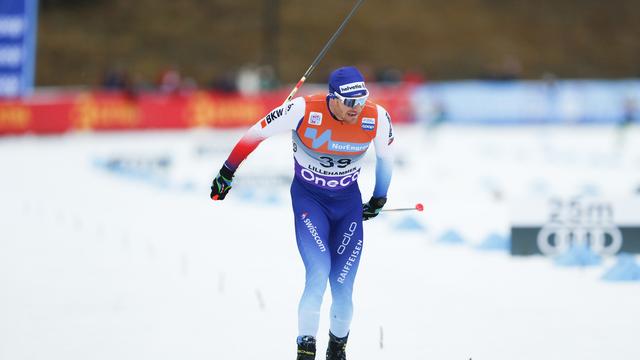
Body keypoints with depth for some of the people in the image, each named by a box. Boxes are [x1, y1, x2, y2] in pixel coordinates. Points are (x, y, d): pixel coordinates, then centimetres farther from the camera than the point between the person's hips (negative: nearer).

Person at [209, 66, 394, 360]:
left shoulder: (377, 118, -17)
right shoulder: (304, 110, -25)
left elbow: (385, 156, 5)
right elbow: (256, 134, -10)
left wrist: (379, 199, 19)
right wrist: (227, 173, -1)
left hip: (348, 201, 2)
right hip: (308, 197, -2)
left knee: (342, 289, -2)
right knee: (319, 273, -23)